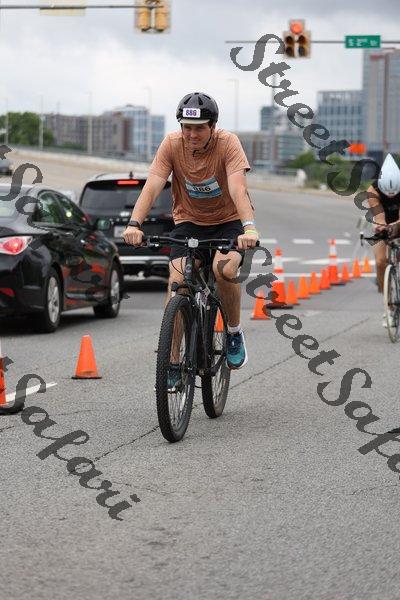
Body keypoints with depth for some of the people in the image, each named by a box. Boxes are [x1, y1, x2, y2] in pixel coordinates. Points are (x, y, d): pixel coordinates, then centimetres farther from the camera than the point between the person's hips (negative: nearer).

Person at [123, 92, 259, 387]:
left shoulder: (228, 143, -21)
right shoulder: (172, 144, -15)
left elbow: (238, 188, -34)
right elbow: (152, 186, -23)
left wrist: (249, 227, -50)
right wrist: (135, 224, -39)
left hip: (229, 221, -2)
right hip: (189, 222, 2)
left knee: (225, 269, -31)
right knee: (177, 281, -19)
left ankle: (235, 332, -3)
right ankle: (173, 362, -12)